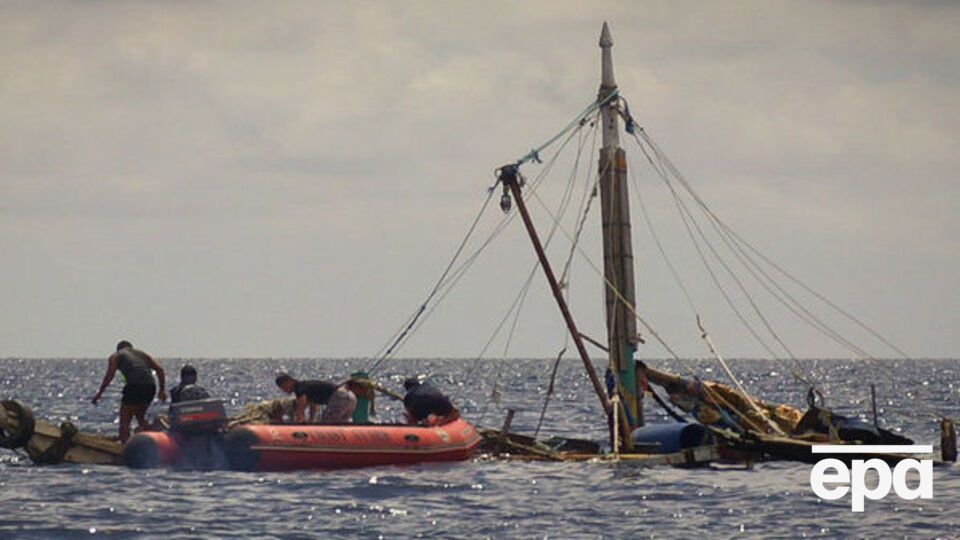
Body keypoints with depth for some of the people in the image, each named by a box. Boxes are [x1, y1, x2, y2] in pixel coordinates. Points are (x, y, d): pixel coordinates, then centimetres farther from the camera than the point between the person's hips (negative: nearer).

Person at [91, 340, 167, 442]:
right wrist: (162, 390, 16)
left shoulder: (116, 356, 17)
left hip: (134, 386, -5)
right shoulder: (142, 354, 31)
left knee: (124, 422, 2)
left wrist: (99, 393, 4)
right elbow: (159, 369, 18)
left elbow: (109, 375, 1)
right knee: (141, 416, 29)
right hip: (150, 387, 5)